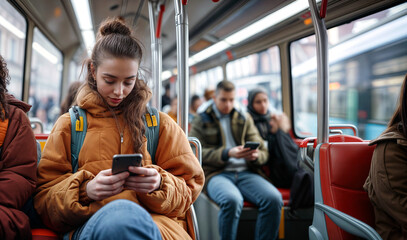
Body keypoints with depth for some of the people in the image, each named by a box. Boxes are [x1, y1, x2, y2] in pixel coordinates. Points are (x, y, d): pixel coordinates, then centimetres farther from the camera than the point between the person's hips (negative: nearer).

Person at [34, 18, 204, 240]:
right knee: (120, 214, -39)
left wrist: (160, 185, -11)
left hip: (157, 221, 1)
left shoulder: (160, 123, 15)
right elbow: (44, 196, 9)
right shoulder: (69, 125, 15)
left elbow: (189, 187, 12)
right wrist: (85, 190, -13)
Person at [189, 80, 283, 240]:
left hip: (246, 172, 3)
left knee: (274, 198, -27)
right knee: (232, 200, -37)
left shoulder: (244, 119, 22)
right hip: (217, 173, -3)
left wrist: (255, 155, -8)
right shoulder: (201, 121, 14)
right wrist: (227, 153, -15)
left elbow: (263, 151, 18)